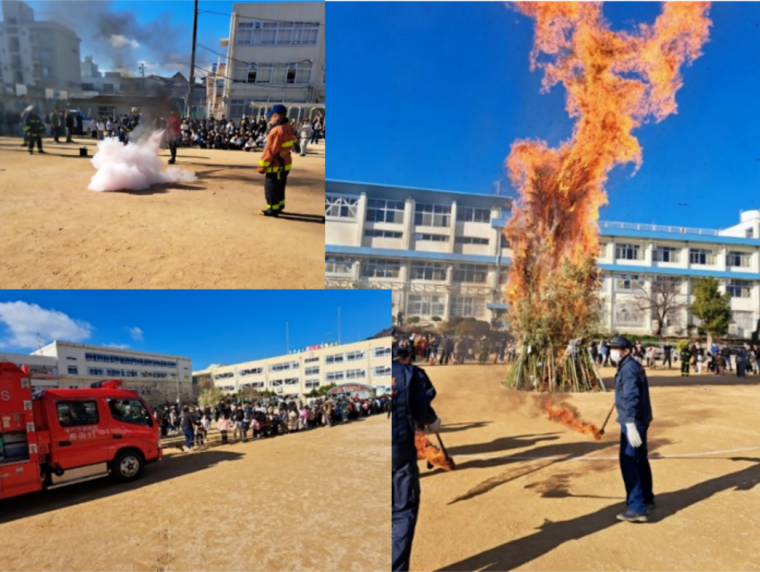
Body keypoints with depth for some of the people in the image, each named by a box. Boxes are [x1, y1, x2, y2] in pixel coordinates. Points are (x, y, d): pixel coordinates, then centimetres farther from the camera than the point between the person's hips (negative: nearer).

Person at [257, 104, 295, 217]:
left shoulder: (277, 130, -25)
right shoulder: (288, 127, 2)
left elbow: (270, 150, -21)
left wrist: (262, 166, -15)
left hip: (276, 165, -9)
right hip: (285, 163, 9)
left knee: (271, 188, 4)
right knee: (280, 187, 20)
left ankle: (273, 209, 11)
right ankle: (279, 206, 31)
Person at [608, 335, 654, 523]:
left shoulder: (628, 368, -19)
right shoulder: (633, 365, 12)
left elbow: (631, 397, -28)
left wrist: (630, 424, -33)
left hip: (633, 421, -11)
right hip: (641, 420, 11)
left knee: (628, 462, -9)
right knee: (640, 460, 21)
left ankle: (637, 508, -7)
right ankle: (646, 499, 36)